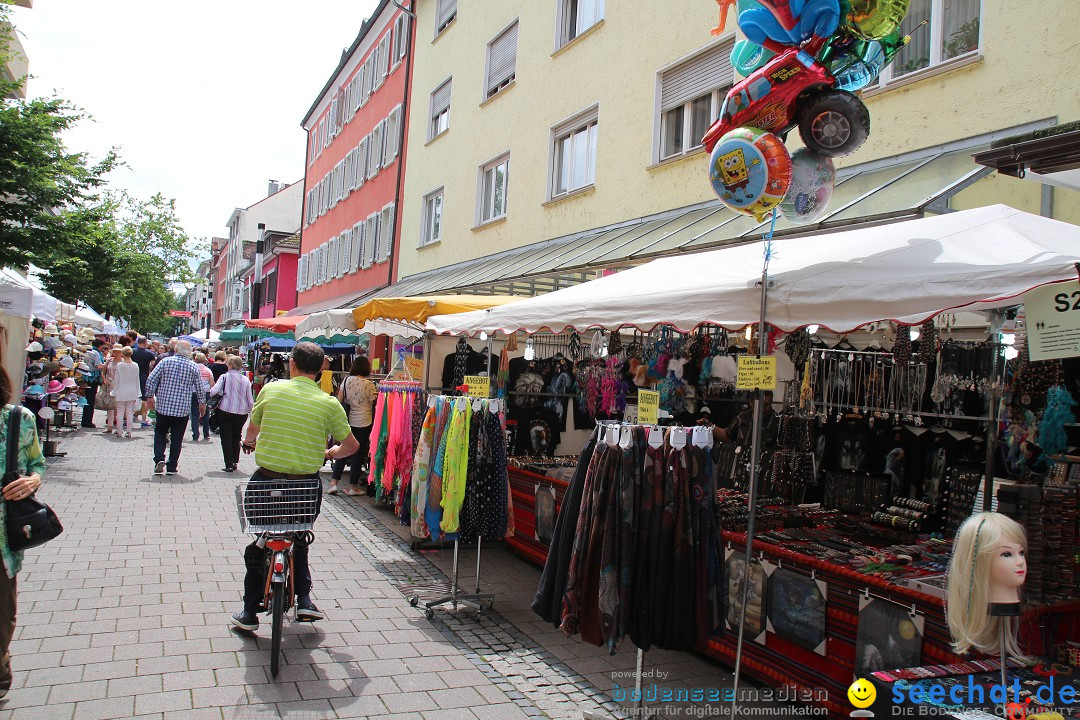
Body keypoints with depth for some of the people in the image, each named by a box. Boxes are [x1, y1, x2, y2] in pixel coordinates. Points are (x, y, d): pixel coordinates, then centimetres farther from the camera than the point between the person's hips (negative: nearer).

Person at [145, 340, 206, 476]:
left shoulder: (165, 361, -3)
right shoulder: (193, 366, -2)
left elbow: (150, 380, -5)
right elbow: (200, 388, 5)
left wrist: (150, 396, 9)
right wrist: (202, 403, 20)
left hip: (163, 406, 0)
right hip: (183, 409, 0)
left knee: (160, 432, 16)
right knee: (177, 438, 8)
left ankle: (159, 459, -4)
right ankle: (172, 467, 11)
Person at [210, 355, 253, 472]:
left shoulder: (225, 377, -6)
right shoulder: (246, 380, 2)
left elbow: (213, 391, -16)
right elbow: (250, 400, 3)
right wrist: (251, 409, 20)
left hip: (225, 411, -3)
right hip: (241, 413, 3)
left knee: (226, 438, 5)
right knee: (236, 438, 19)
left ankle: (229, 464, -1)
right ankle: (235, 461, 19)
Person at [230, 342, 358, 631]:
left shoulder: (271, 389, -2)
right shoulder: (329, 403, -6)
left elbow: (252, 428, 15)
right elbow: (351, 445, 2)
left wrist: (250, 441, 39)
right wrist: (331, 452, 24)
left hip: (266, 478, 0)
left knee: (256, 546, 19)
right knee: (299, 541, 26)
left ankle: (249, 612, 23)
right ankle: (304, 600, 18)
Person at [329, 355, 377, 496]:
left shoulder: (347, 381, -1)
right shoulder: (369, 384, -11)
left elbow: (339, 400, 2)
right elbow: (373, 402, -6)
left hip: (348, 421, 4)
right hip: (363, 423, -3)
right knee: (359, 454, 6)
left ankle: (334, 483, 9)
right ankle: (353, 486, 13)